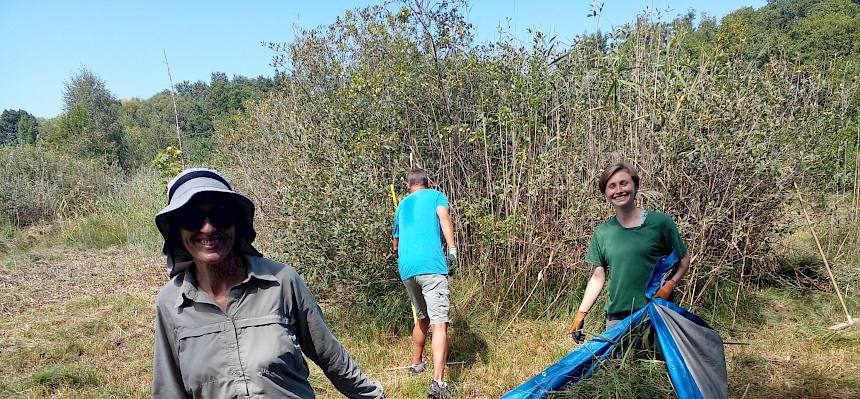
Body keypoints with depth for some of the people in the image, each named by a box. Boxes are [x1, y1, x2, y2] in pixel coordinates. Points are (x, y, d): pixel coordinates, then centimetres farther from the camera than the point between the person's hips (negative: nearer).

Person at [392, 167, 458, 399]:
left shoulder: (401, 205, 27)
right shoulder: (436, 195, 14)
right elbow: (444, 217, -8)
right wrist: (452, 249, -15)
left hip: (406, 269, 5)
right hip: (431, 265, -5)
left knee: (422, 318, 25)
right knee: (439, 323, -11)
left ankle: (416, 364, 37)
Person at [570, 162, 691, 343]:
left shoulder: (660, 222, -3)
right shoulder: (602, 233, 5)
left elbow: (683, 260, 7)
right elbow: (598, 277, 9)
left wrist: (669, 285, -10)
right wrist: (581, 314, 3)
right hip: (616, 319, 2)